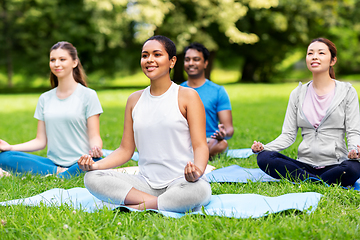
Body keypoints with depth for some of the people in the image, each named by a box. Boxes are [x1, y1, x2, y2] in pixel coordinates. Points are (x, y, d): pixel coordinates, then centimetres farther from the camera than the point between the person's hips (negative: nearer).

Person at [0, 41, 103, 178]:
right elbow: (40, 140, 13)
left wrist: (96, 148, -27)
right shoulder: (45, 99, 16)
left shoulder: (88, 95, 2)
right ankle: (60, 172, -19)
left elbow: (94, 136, -3)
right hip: (53, 162, 5)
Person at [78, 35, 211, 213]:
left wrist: (198, 170, -29)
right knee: (92, 178, -18)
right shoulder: (134, 100, 14)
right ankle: (157, 203, -21)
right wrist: (96, 164, -5)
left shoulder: (187, 96, 1)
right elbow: (126, 149, 13)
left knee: (200, 190, -39)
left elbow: (200, 145, -6)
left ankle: (137, 206, -22)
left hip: (180, 182, -4)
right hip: (145, 183, 4)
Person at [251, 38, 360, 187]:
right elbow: (288, 135, 9)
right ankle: (318, 182, -22)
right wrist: (264, 147, -10)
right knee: (264, 158, -23)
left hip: (335, 165, -3)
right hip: (304, 165, 3)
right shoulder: (298, 94, 13)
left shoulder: (347, 91, 5)